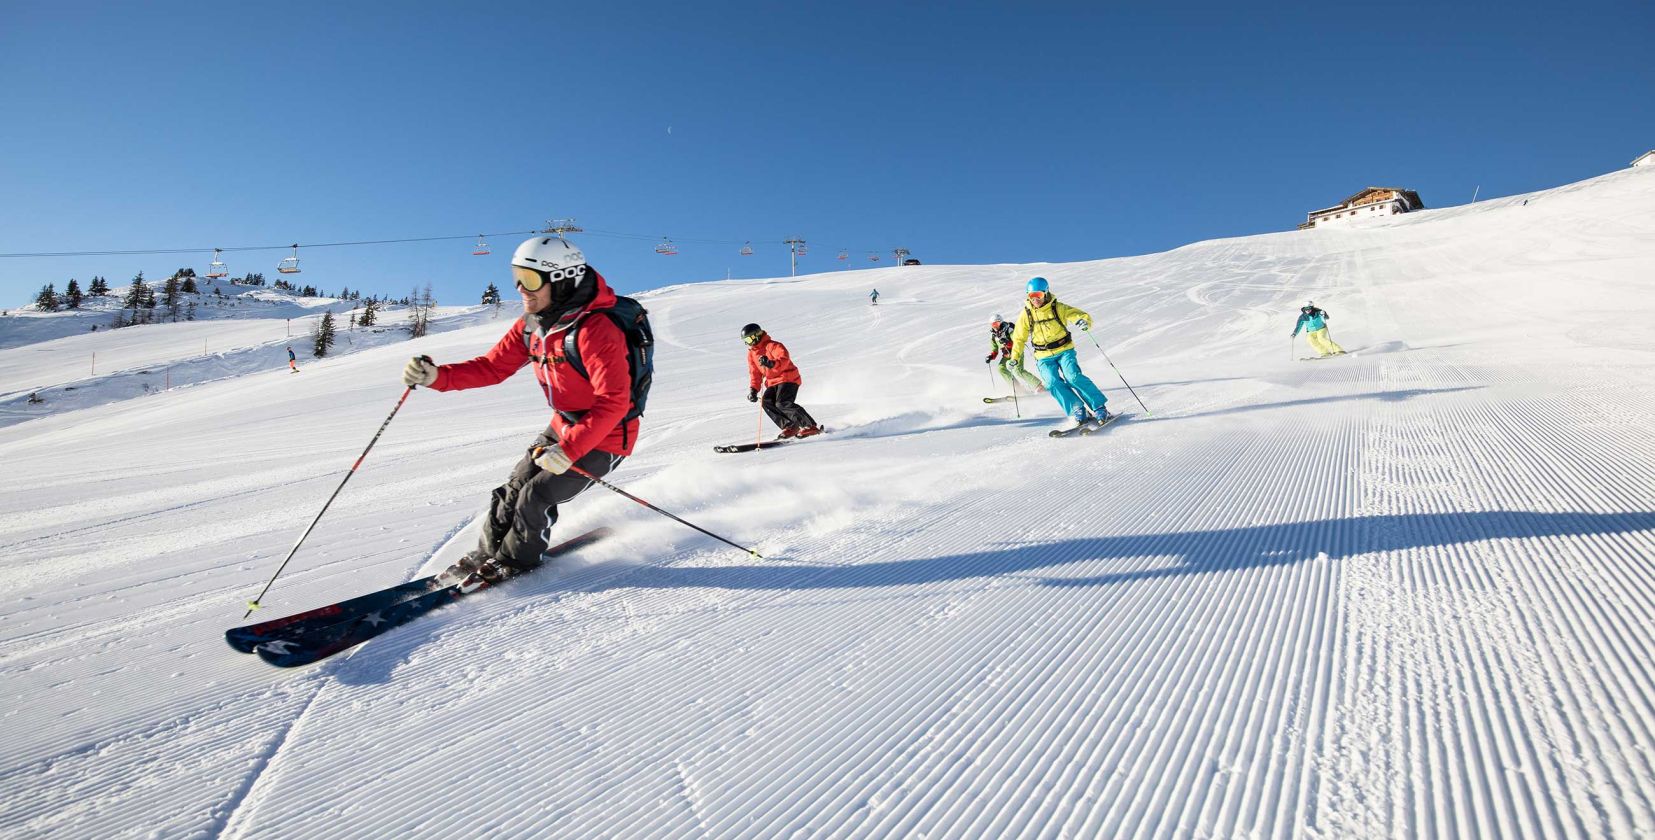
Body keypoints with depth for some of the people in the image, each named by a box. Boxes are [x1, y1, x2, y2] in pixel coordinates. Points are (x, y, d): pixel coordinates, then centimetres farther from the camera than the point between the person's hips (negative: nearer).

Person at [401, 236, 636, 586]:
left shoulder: (595, 331, -30)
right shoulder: (530, 325, -1)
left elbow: (613, 402, -33)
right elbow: (492, 367, 2)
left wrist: (568, 451, -36)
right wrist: (437, 376, -13)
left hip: (605, 436, -8)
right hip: (564, 426, 8)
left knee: (536, 497, -9)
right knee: (515, 485, 9)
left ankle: (514, 561, 19)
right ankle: (487, 554, 32)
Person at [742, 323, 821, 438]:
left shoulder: (772, 345, -11)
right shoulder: (751, 353, 14)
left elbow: (784, 359, -26)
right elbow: (754, 373, 19)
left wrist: (772, 364, -45)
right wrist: (753, 389, 6)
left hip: (788, 378, -8)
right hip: (772, 383, 8)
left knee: (783, 403, -25)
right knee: (767, 402, -16)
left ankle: (811, 426, -18)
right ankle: (789, 426, -13)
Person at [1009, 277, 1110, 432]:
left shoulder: (1058, 308, -6)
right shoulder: (1026, 315, 0)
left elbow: (1081, 314, -7)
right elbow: (1019, 338, 10)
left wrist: (1084, 321, -31)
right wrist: (1015, 358, 3)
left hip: (1064, 351, -2)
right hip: (1044, 358, 2)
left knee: (1073, 377, -22)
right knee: (1053, 383, -21)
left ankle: (1100, 409, -13)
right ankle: (1077, 412, -18)